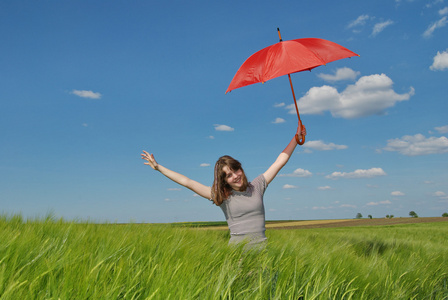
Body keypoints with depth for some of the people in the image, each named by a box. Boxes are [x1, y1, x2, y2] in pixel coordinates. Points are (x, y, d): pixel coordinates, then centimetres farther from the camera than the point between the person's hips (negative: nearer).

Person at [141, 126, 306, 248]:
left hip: (260, 245, 1)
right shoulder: (221, 196, 4)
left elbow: (280, 161, 12)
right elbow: (187, 182, 4)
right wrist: (158, 167, 4)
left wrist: (297, 137, 13)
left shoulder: (257, 186, 8)